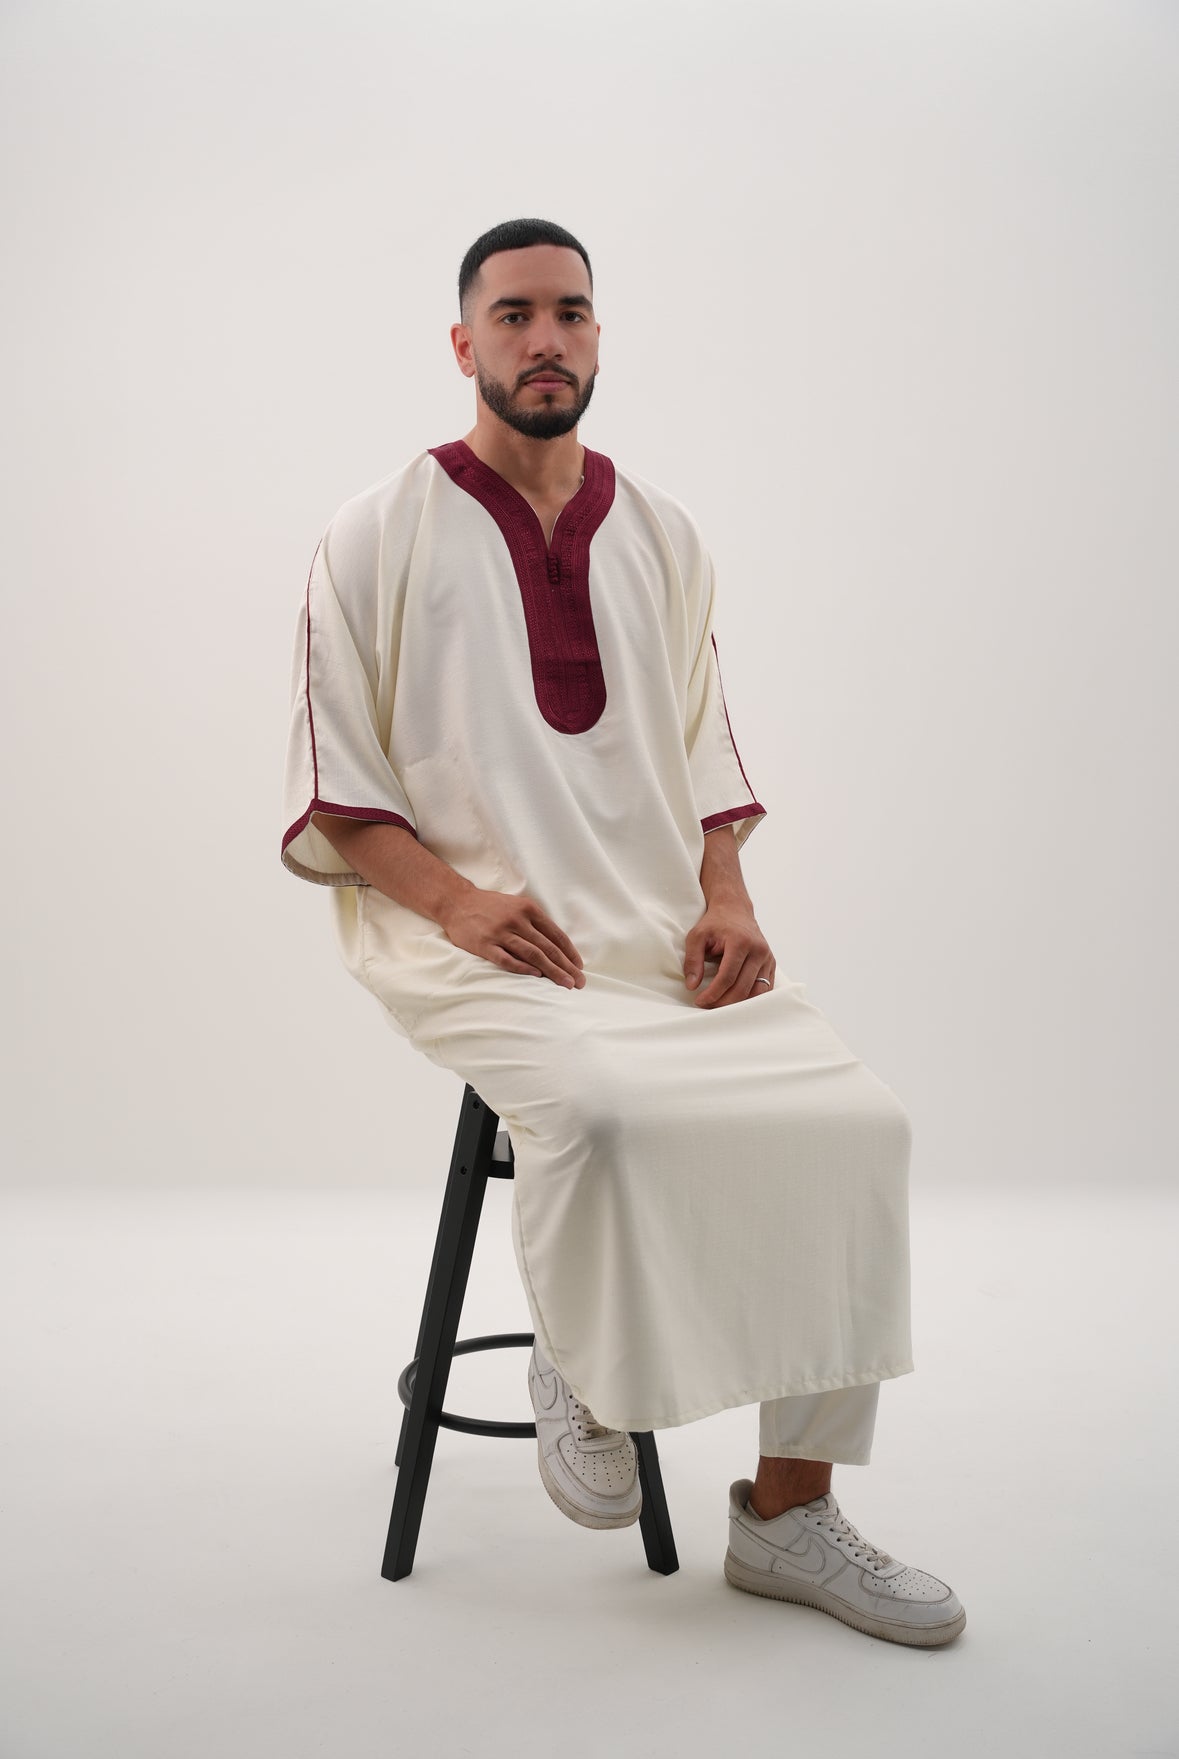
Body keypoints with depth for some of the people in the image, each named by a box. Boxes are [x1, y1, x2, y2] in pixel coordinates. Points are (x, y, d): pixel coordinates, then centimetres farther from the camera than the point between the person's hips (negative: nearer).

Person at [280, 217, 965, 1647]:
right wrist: (457, 896, -16)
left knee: (854, 1122, -17)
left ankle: (788, 1511, -3)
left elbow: (703, 750, 17)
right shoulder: (380, 536, 3)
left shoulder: (660, 535, 16)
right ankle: (580, 1371, -1)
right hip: (469, 938, -4)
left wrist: (726, 896, -2)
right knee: (600, 1107, -34)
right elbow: (331, 791, 1)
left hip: (659, 929, 4)